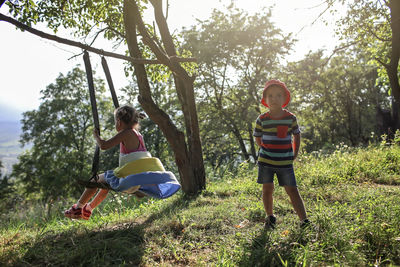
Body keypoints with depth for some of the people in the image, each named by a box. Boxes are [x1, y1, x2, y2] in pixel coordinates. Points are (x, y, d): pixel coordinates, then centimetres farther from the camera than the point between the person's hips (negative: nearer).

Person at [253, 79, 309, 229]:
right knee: (267, 189, 8)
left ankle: (304, 220, 7)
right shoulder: (262, 119, -4)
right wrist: (267, 149, 6)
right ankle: (270, 217, 27)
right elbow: (257, 138, 10)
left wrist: (295, 154, 9)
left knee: (292, 190, 1)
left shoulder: (291, 118, -1)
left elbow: (296, 136, 13)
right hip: (266, 161, 0)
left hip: (285, 162, 0)